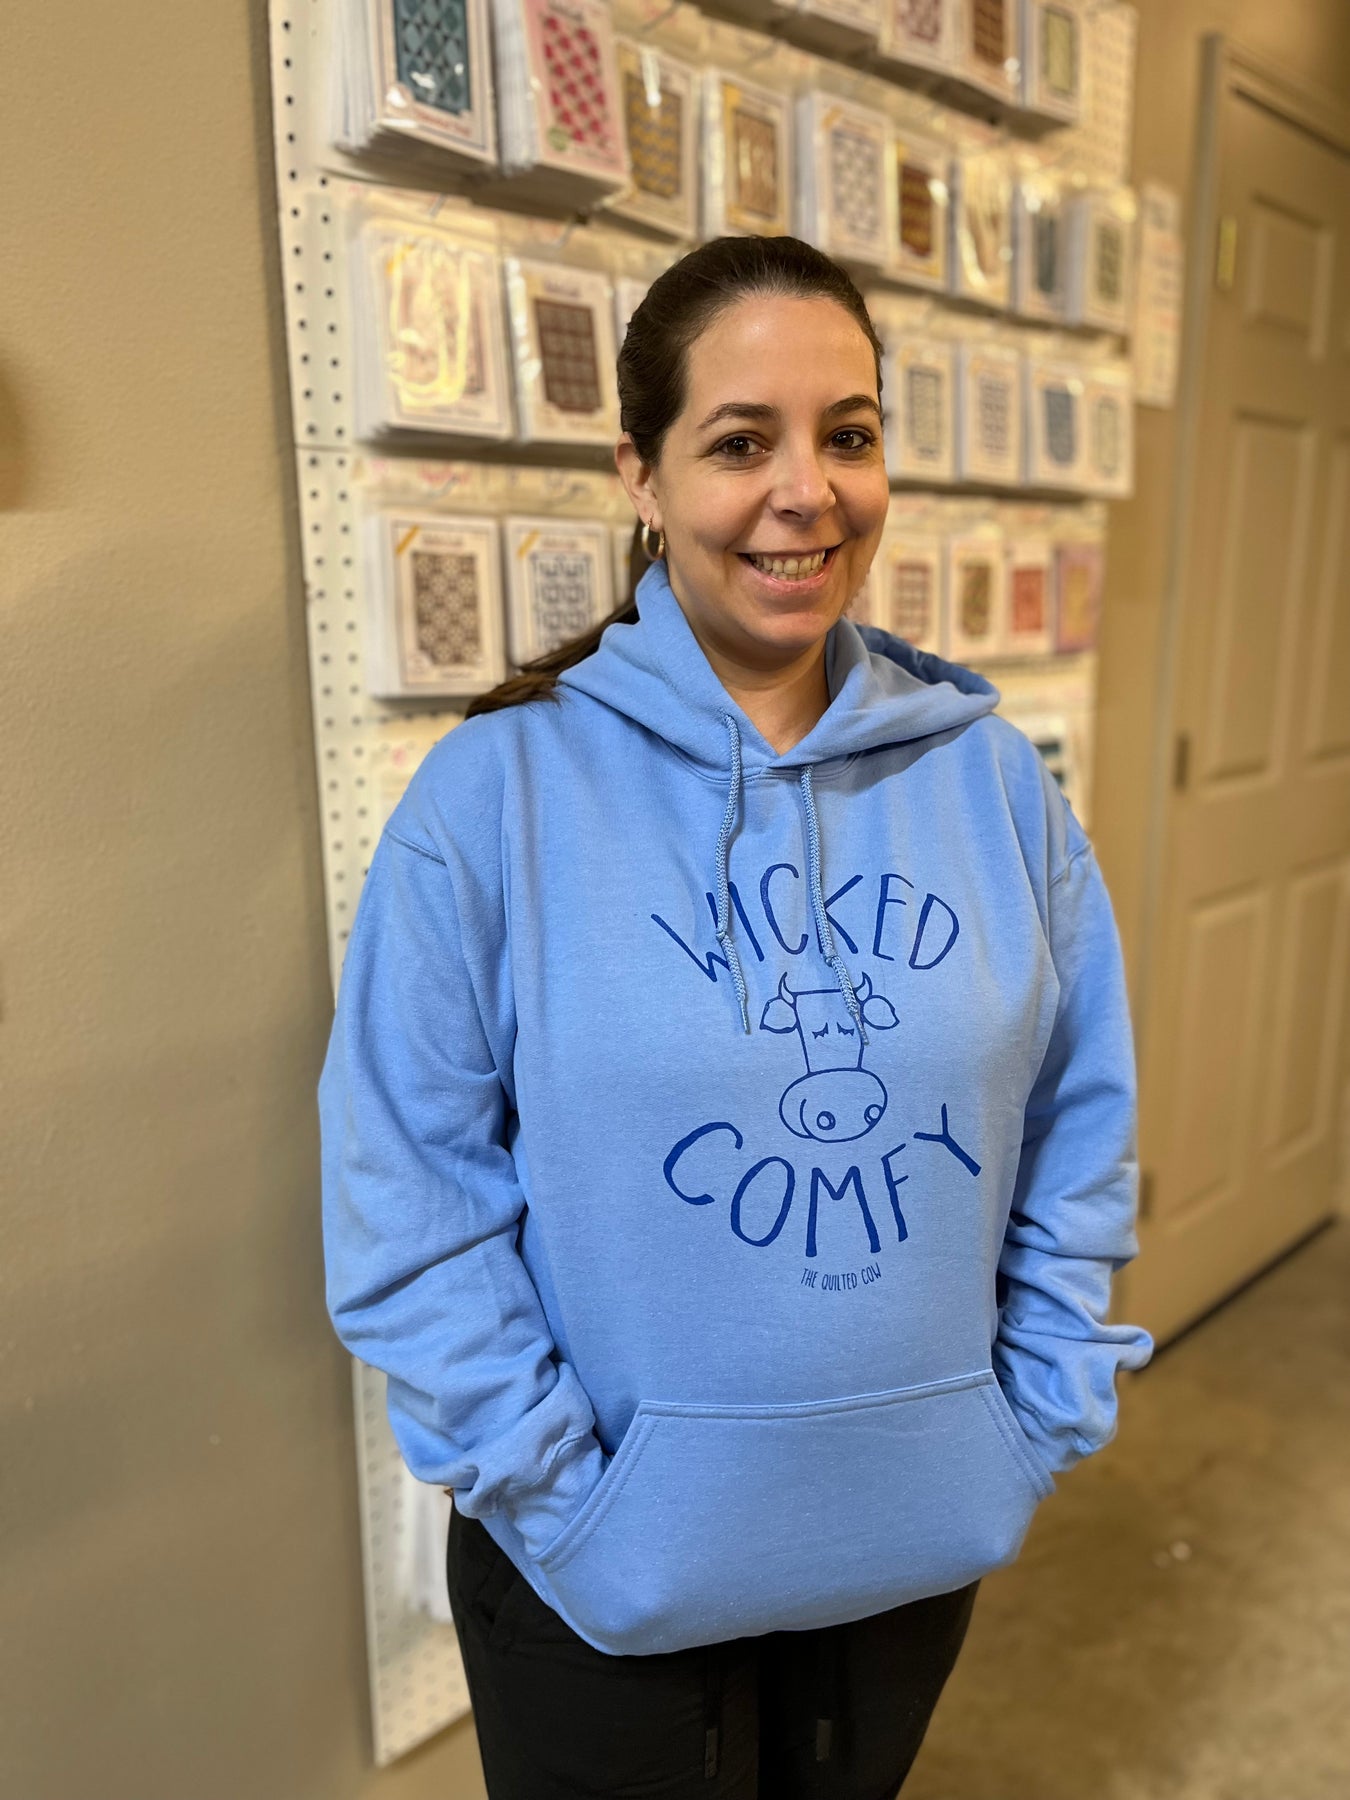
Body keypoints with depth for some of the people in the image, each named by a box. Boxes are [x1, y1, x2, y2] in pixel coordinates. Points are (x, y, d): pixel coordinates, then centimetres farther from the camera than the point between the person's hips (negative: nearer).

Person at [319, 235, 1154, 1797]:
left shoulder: (988, 775, -4)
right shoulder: (498, 792, -15)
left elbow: (1081, 1130, 3)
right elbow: (408, 1206, -13)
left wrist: (1039, 1420, 0)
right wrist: (559, 1496, -13)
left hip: (920, 1544, 4)